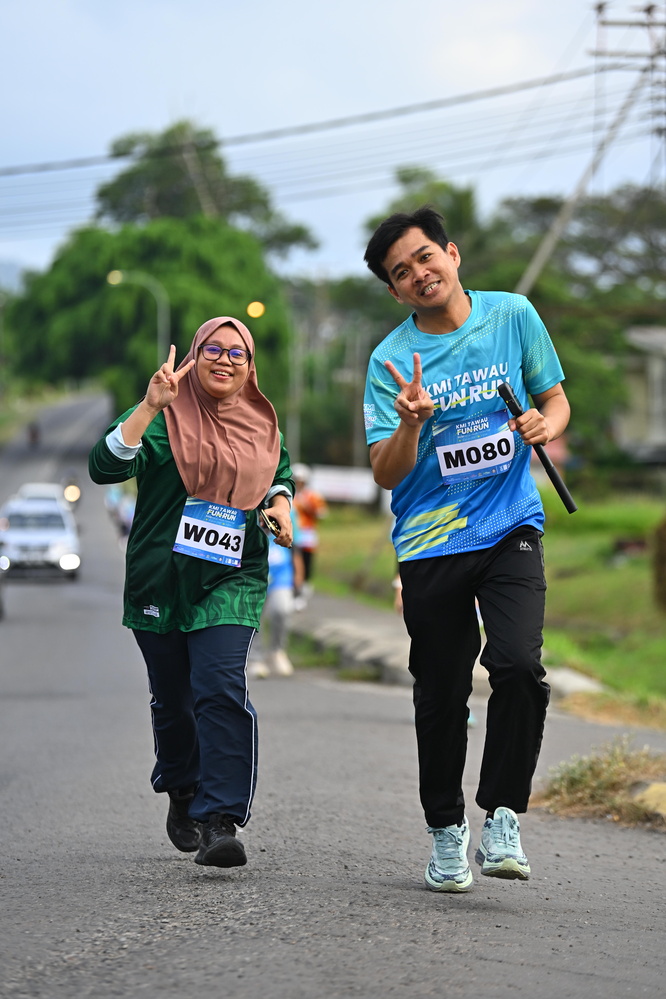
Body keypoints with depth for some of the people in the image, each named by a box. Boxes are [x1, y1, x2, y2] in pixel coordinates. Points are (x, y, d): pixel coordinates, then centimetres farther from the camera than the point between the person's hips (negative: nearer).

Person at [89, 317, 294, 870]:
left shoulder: (263, 424, 9)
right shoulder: (166, 417, -5)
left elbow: (280, 473, 30)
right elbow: (105, 466, -19)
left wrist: (280, 502, 7)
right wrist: (149, 407, -28)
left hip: (231, 580, 1)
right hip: (162, 580, 0)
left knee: (221, 689, -17)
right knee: (172, 699, 12)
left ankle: (219, 820, -19)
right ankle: (182, 796, 39)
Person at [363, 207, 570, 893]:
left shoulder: (513, 315, 2)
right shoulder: (390, 360, -3)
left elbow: (555, 398, 13)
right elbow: (386, 475, -6)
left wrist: (545, 423, -10)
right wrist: (411, 422, -25)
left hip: (511, 531, 0)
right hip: (430, 545, 0)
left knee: (519, 666, -21)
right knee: (440, 699, 5)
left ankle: (501, 819, -9)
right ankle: (445, 831, 23)